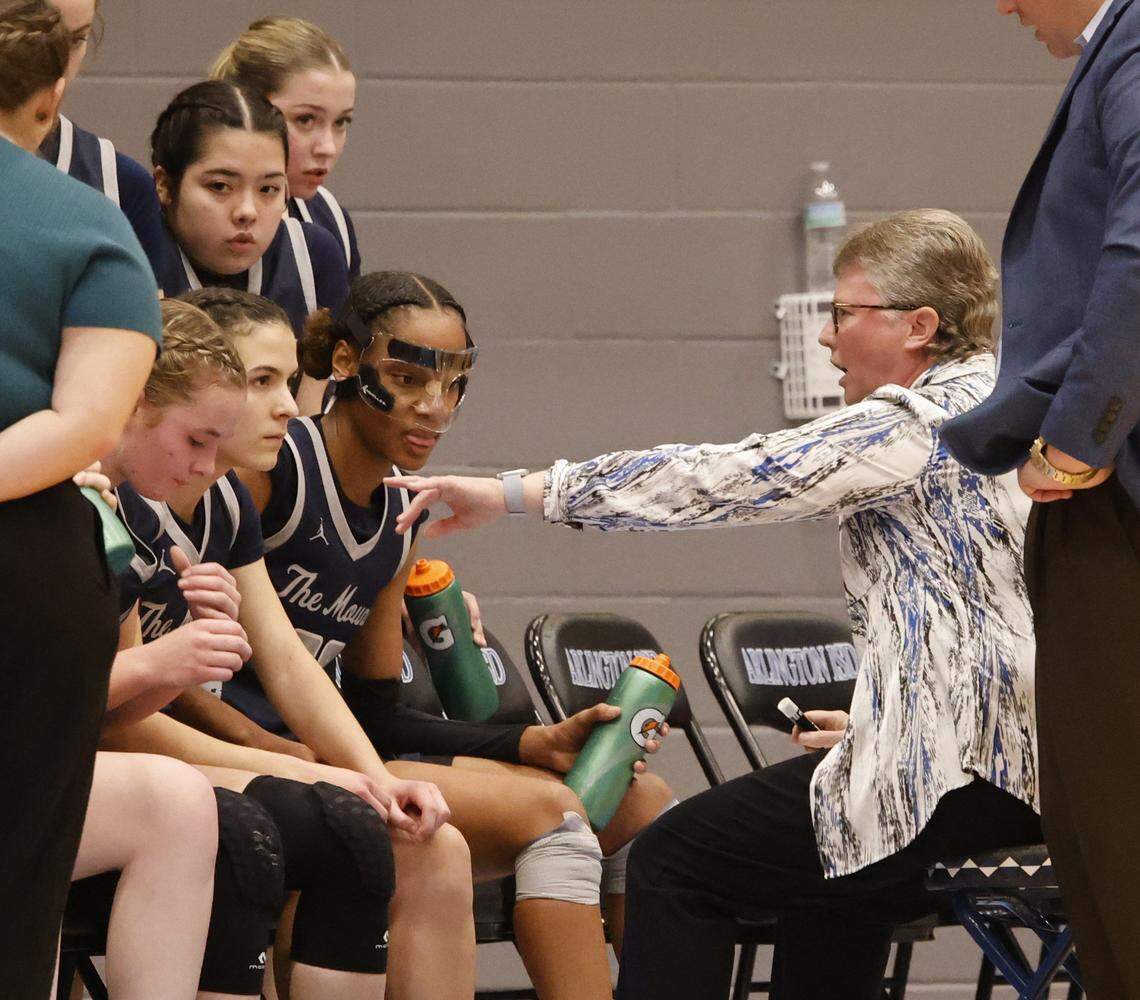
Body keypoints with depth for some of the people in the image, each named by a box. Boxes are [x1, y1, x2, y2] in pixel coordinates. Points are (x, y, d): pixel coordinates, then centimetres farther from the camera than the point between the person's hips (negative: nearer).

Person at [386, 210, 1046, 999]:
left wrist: (511, 493, -10)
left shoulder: (914, 425, -12)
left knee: (674, 863, -2)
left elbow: (715, 481, -14)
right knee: (831, 881, 34)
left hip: (972, 771, -10)